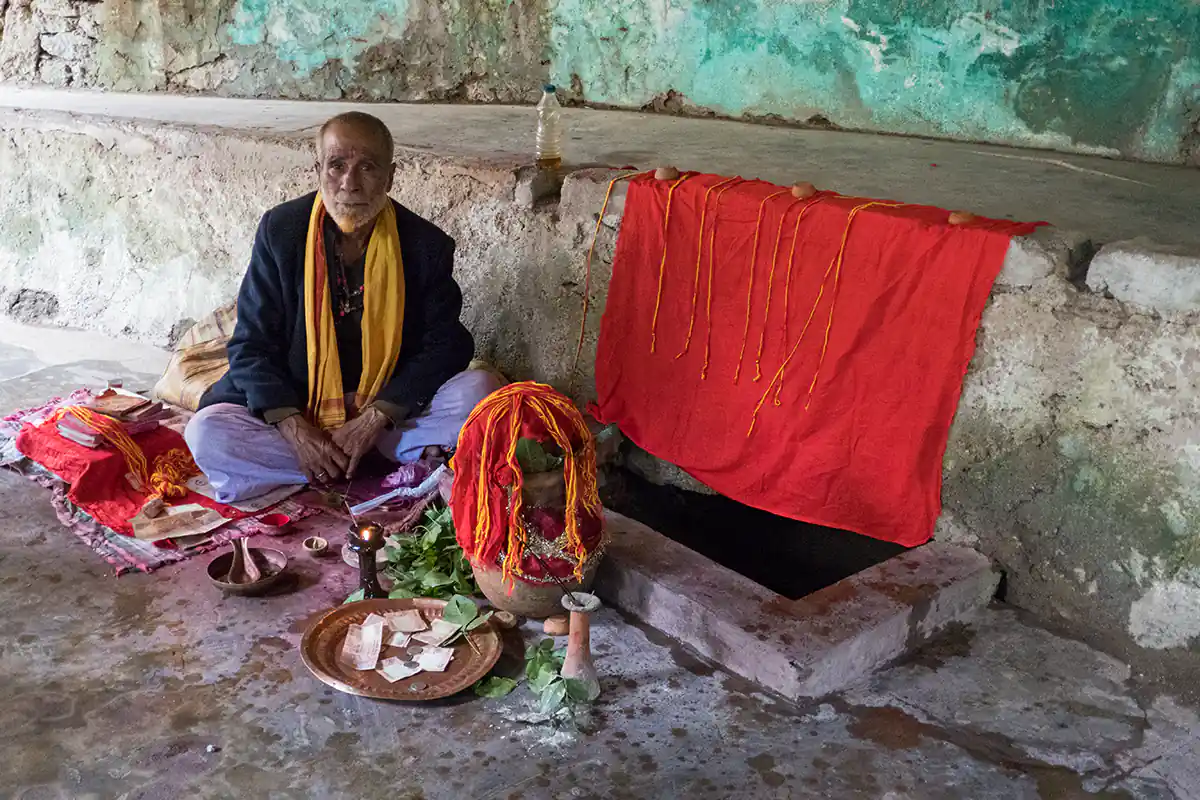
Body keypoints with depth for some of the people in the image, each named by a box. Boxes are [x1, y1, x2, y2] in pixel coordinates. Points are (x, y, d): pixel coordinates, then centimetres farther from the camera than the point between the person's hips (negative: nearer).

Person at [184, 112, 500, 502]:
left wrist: (375, 419, -19)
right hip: (296, 407, 2)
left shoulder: (427, 245, -8)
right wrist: (294, 428, -20)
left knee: (480, 388, -24)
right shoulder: (281, 230, -6)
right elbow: (251, 345, -5)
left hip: (389, 408, -2)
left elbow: (444, 346, -7)